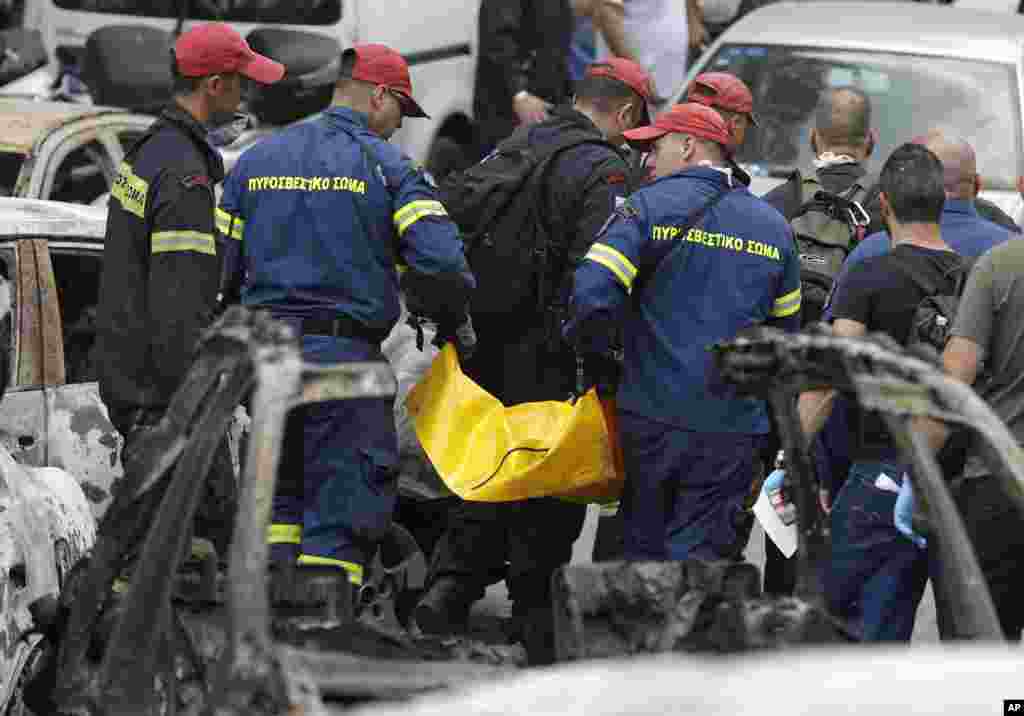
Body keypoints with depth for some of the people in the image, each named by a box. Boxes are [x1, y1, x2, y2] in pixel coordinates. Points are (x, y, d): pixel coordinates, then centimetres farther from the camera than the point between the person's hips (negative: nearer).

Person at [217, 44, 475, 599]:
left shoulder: (257, 159, 12)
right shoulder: (385, 165, -3)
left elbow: (220, 267, 10)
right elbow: (438, 260, -15)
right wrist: (452, 323, 2)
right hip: (344, 355, -5)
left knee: (282, 495, 19)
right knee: (343, 510, 0)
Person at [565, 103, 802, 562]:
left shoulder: (649, 206, -4)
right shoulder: (773, 226, 12)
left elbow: (592, 295, -15)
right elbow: (786, 331, 18)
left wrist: (588, 349, 2)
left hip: (654, 415, -3)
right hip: (734, 428, 3)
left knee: (643, 546, 12)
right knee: (700, 552, 3)